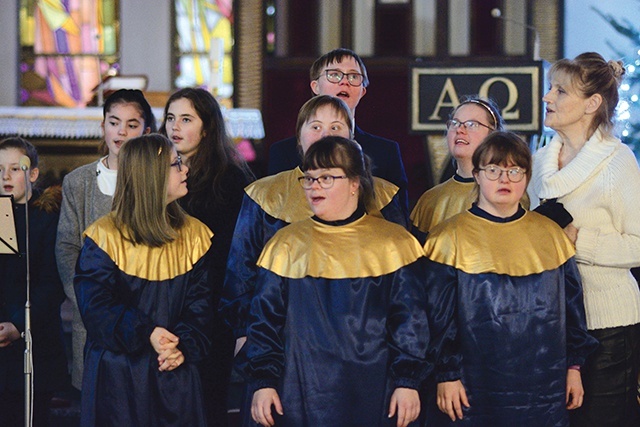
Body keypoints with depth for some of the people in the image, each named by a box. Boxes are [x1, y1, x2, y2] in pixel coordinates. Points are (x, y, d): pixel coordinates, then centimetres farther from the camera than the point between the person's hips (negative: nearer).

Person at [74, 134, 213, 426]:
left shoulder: (194, 234, 6)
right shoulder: (105, 236, -6)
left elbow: (201, 302, 2)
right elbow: (95, 304, -11)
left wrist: (184, 345, -15)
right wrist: (145, 334, -22)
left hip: (176, 374, 3)